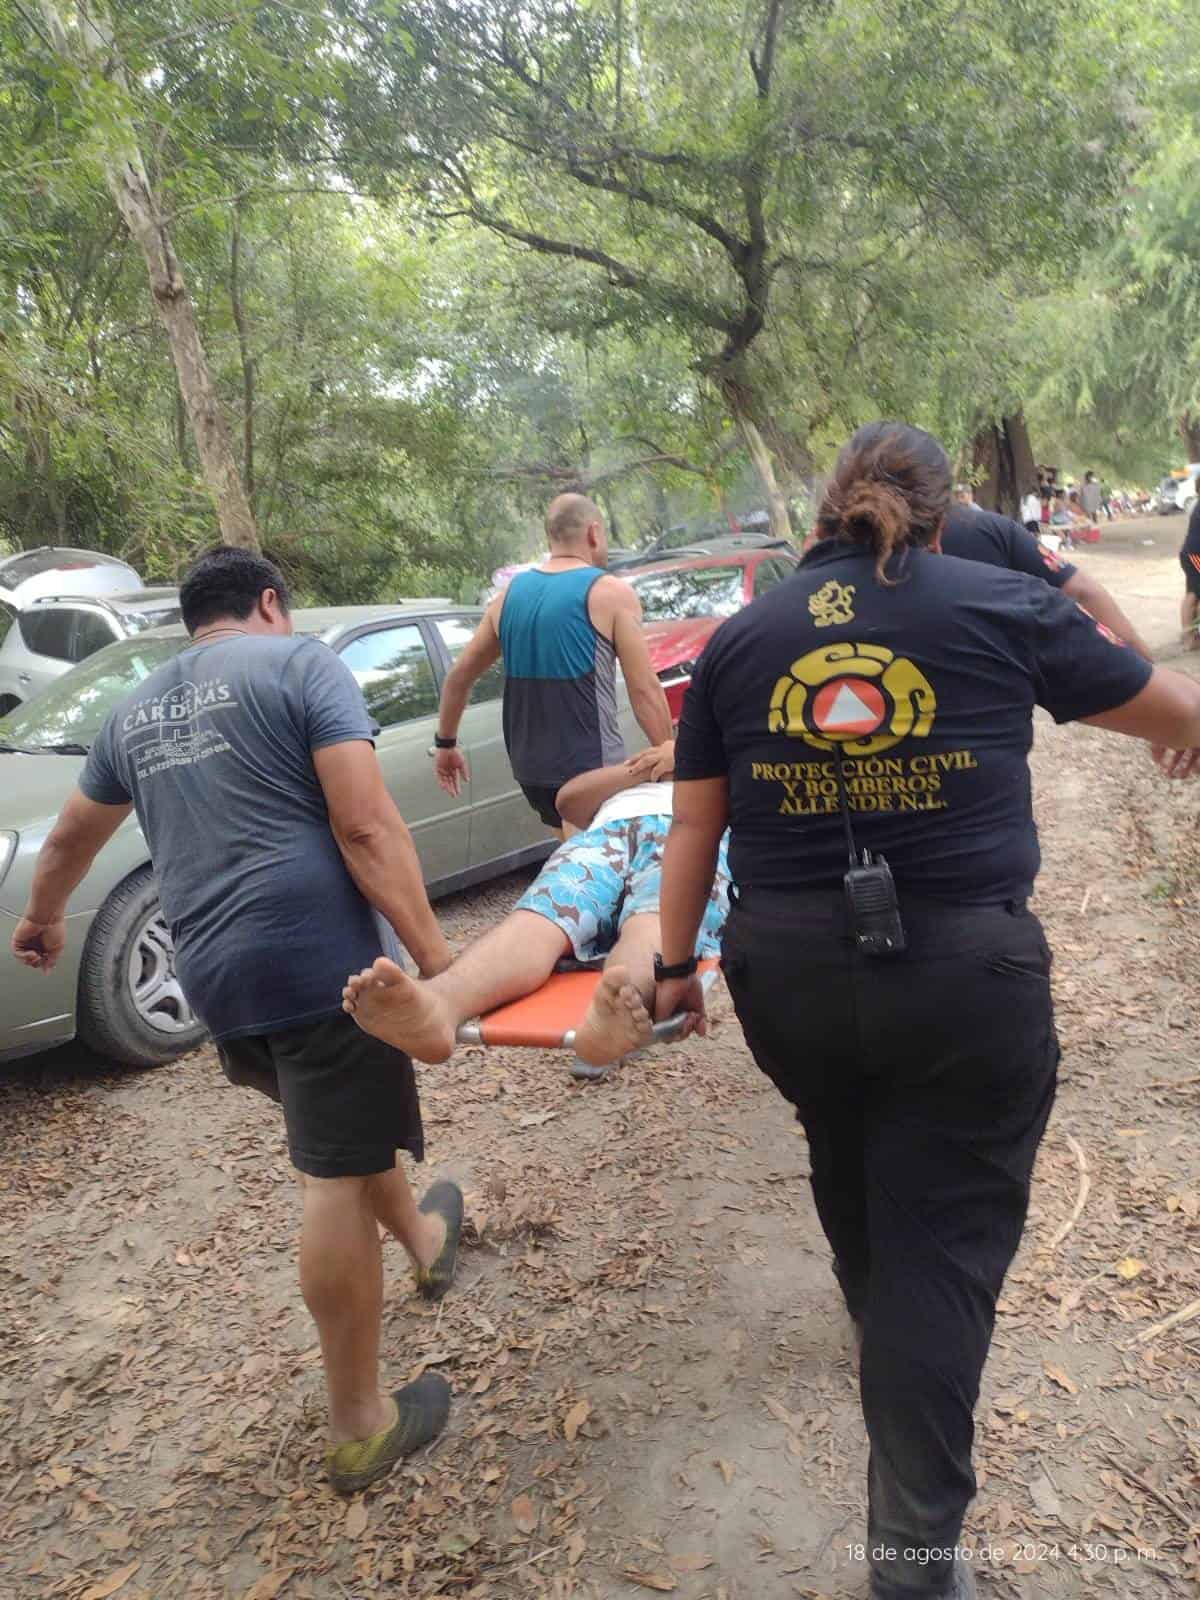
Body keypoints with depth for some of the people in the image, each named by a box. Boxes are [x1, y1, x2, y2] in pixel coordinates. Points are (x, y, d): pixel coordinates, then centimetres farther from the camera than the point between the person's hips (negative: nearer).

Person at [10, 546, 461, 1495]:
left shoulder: (136, 710, 18)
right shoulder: (299, 663, -2)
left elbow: (72, 837, 33)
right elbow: (365, 825, -14)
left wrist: (43, 919, 52)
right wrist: (436, 957, -14)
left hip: (214, 977, 7)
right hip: (319, 956, -7)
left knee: (343, 1138, 29)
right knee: (338, 1181, 3)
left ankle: (425, 1237, 51)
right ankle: (361, 1427, 17)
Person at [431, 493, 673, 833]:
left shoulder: (510, 595, 10)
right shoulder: (611, 593, -7)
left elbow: (459, 675, 16)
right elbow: (644, 690, -11)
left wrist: (446, 743, 27)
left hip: (530, 767, 6)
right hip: (591, 766, -6)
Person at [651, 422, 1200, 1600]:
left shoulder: (739, 637, 5)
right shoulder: (1005, 607, -1)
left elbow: (694, 826, 5)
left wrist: (674, 964, 15)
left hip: (786, 971, 4)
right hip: (964, 970, -3)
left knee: (846, 1164, 30)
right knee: (943, 1234, 9)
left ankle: (878, 1321, 58)